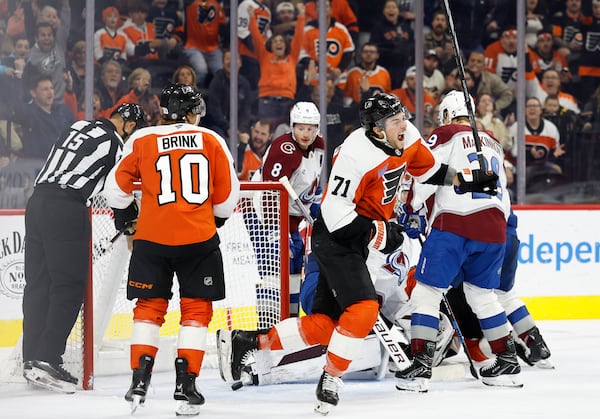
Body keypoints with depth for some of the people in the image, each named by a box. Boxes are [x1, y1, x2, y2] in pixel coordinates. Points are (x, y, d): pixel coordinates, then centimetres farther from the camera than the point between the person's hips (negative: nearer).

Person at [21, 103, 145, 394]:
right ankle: (46, 360, -12)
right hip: (66, 209, -8)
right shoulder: (114, 143, -3)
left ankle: (32, 358, 13)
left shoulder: (79, 127, 19)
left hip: (38, 201, 8)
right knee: (69, 286, -5)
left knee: (38, 283, 10)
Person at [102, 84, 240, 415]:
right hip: (199, 239, 0)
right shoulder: (211, 141, 4)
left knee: (149, 307, 12)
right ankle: (185, 384, 3)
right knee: (196, 309, 9)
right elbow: (227, 195, 7)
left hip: (152, 238, 0)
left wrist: (125, 215, 25)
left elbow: (117, 188, 6)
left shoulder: (142, 141, 2)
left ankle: (139, 380, 2)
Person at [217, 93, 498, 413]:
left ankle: (250, 342, 17)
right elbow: (335, 212, -26)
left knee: (325, 322, 7)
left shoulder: (407, 138, -3)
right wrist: (376, 233, -23)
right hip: (334, 239, -9)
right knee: (363, 309, -21)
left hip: (356, 241, 9)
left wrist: (466, 181, 8)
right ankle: (331, 379, -6)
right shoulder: (356, 155, -27)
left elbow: (429, 169, 17)